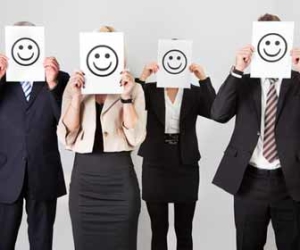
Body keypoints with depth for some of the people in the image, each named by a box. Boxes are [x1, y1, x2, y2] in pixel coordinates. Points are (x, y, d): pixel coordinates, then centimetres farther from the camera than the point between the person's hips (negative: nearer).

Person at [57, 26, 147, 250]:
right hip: (84, 177, 1)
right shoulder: (75, 87, 7)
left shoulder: (133, 88, 3)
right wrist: (76, 97, -11)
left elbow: (135, 137, -6)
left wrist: (126, 98, -15)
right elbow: (67, 138, -3)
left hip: (120, 177, -1)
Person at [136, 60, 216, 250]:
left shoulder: (194, 92, 3)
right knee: (159, 229, 8)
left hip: (185, 166, 1)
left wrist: (204, 79, -17)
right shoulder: (150, 90, 2)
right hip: (155, 166, 0)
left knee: (184, 230, 9)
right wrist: (143, 77, -20)